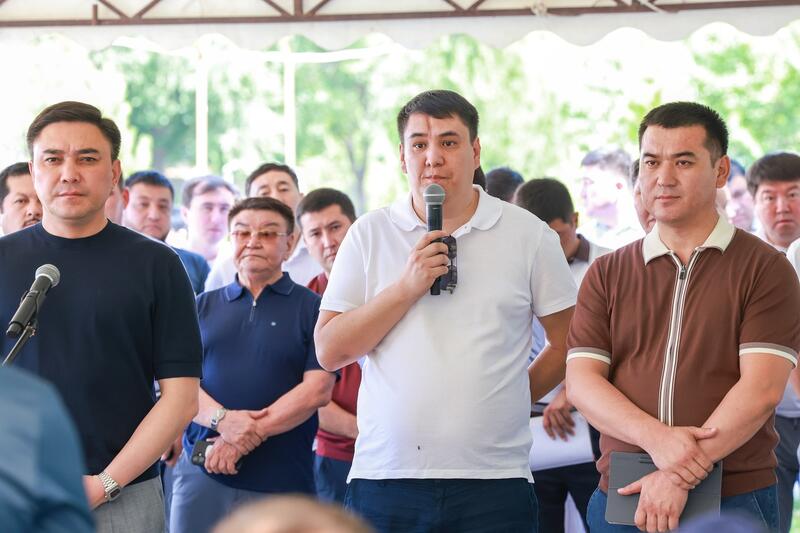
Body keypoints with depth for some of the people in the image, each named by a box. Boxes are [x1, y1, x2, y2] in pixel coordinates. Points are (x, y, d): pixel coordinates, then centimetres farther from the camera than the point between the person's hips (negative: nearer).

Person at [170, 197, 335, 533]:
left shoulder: (311, 309, 5)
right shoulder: (204, 307, 15)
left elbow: (317, 390, -6)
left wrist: (246, 436, -13)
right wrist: (222, 420, -15)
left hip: (282, 481, -2)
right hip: (201, 475, 3)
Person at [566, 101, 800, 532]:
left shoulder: (765, 269, 0)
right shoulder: (606, 275, 10)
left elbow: (762, 388, -10)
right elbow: (581, 381, 0)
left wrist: (682, 476, -19)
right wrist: (656, 438, -18)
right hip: (620, 497, 3)